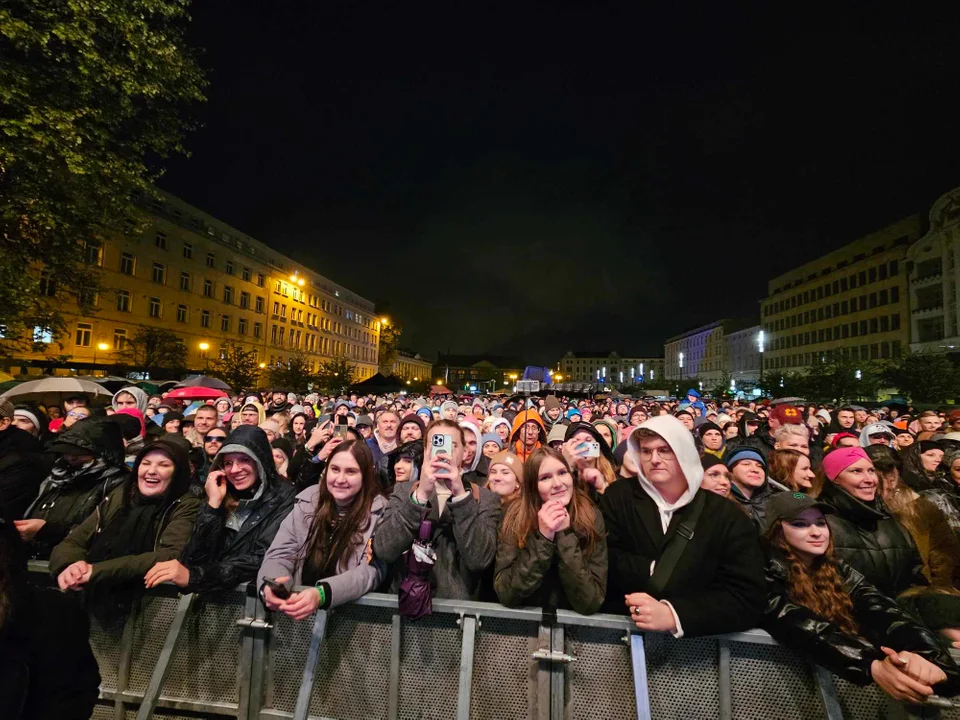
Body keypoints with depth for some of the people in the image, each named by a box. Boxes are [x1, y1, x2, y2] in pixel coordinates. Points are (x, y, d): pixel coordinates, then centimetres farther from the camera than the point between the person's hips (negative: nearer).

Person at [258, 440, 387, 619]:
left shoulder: (380, 511, -9)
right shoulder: (307, 501, 1)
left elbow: (372, 570, -16)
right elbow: (280, 555, -1)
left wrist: (321, 594, -31)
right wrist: (270, 585, -22)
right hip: (298, 602, 3)